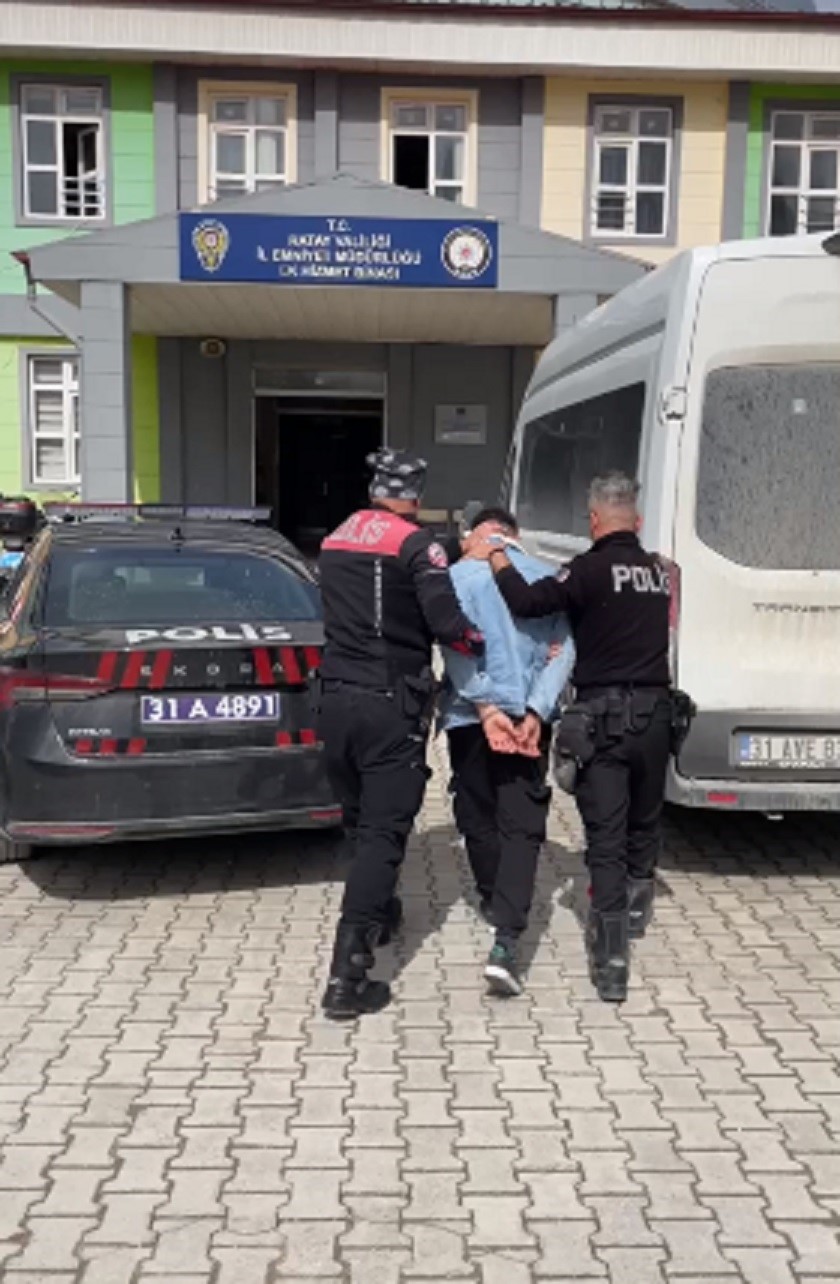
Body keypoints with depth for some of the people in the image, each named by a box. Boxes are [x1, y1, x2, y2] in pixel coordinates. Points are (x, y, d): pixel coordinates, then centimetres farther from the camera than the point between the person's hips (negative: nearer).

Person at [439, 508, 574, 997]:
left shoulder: (459, 576, -3)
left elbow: (456, 648, -13)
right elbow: (563, 651, -5)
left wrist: (486, 708, -15)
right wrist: (535, 714, -12)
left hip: (469, 713, -1)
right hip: (527, 713, 1)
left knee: (477, 815, 18)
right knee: (522, 826, -2)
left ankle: (493, 901, 39)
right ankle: (505, 944, -14)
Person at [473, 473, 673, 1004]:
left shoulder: (594, 568, -12)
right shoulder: (660, 571, 7)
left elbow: (528, 602, -20)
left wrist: (496, 557, -5)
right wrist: (571, 642, 17)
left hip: (605, 714, -5)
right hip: (655, 711, 6)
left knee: (606, 837, -2)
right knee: (644, 822, 23)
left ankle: (612, 962, -4)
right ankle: (635, 908, 45)